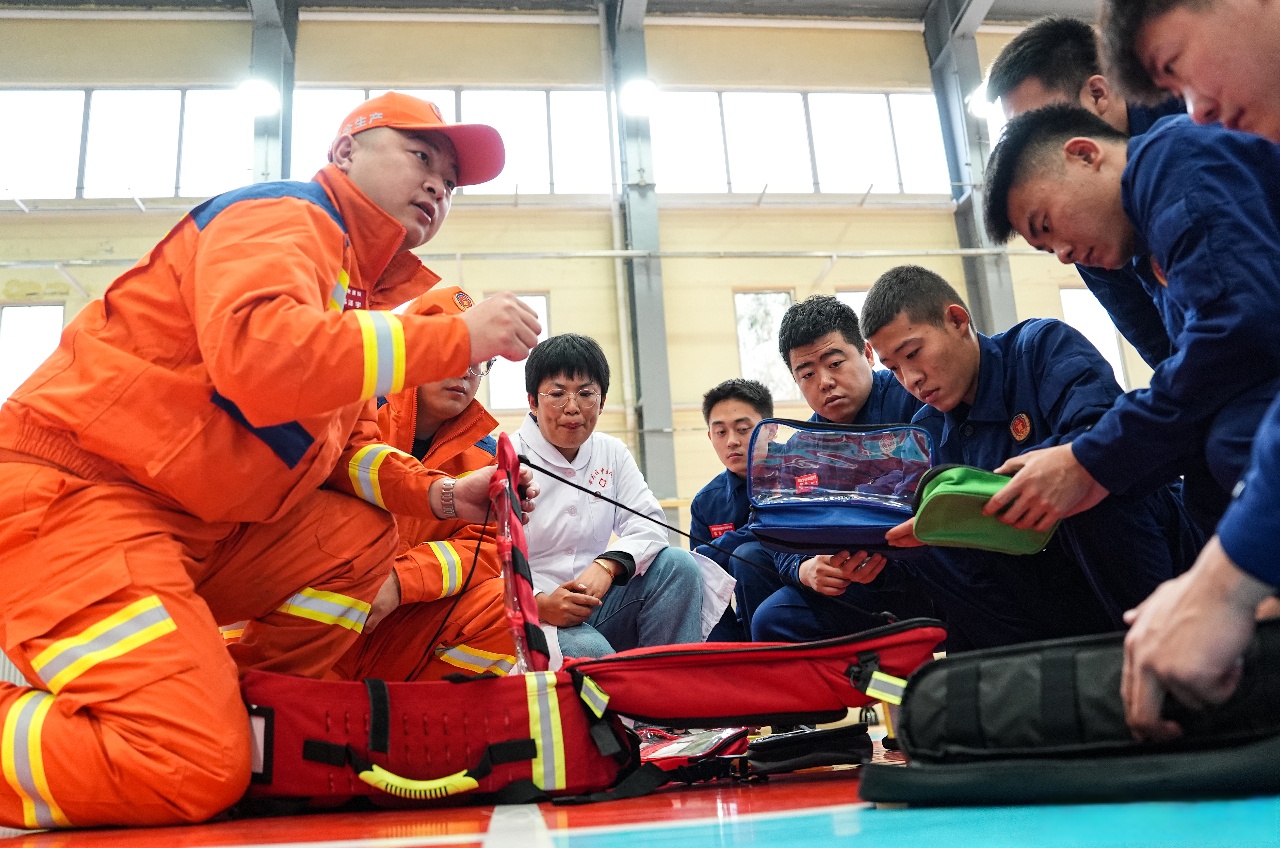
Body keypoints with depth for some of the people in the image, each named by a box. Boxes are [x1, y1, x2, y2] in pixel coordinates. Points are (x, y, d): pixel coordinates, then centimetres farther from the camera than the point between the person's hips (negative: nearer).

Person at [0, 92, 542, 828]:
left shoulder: (369, 289, 18)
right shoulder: (284, 216, -8)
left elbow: (344, 443, 19)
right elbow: (257, 351, -30)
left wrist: (441, 496, 1)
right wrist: (457, 336, -24)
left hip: (193, 523, 10)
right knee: (197, 770, -21)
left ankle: (238, 714, 1)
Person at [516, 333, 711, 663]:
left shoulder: (612, 453, 11)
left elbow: (649, 524, -1)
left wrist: (607, 565, -21)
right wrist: (540, 604, -31)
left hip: (595, 605, 6)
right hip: (528, 614, -6)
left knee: (678, 564, -14)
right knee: (589, 651, -36)